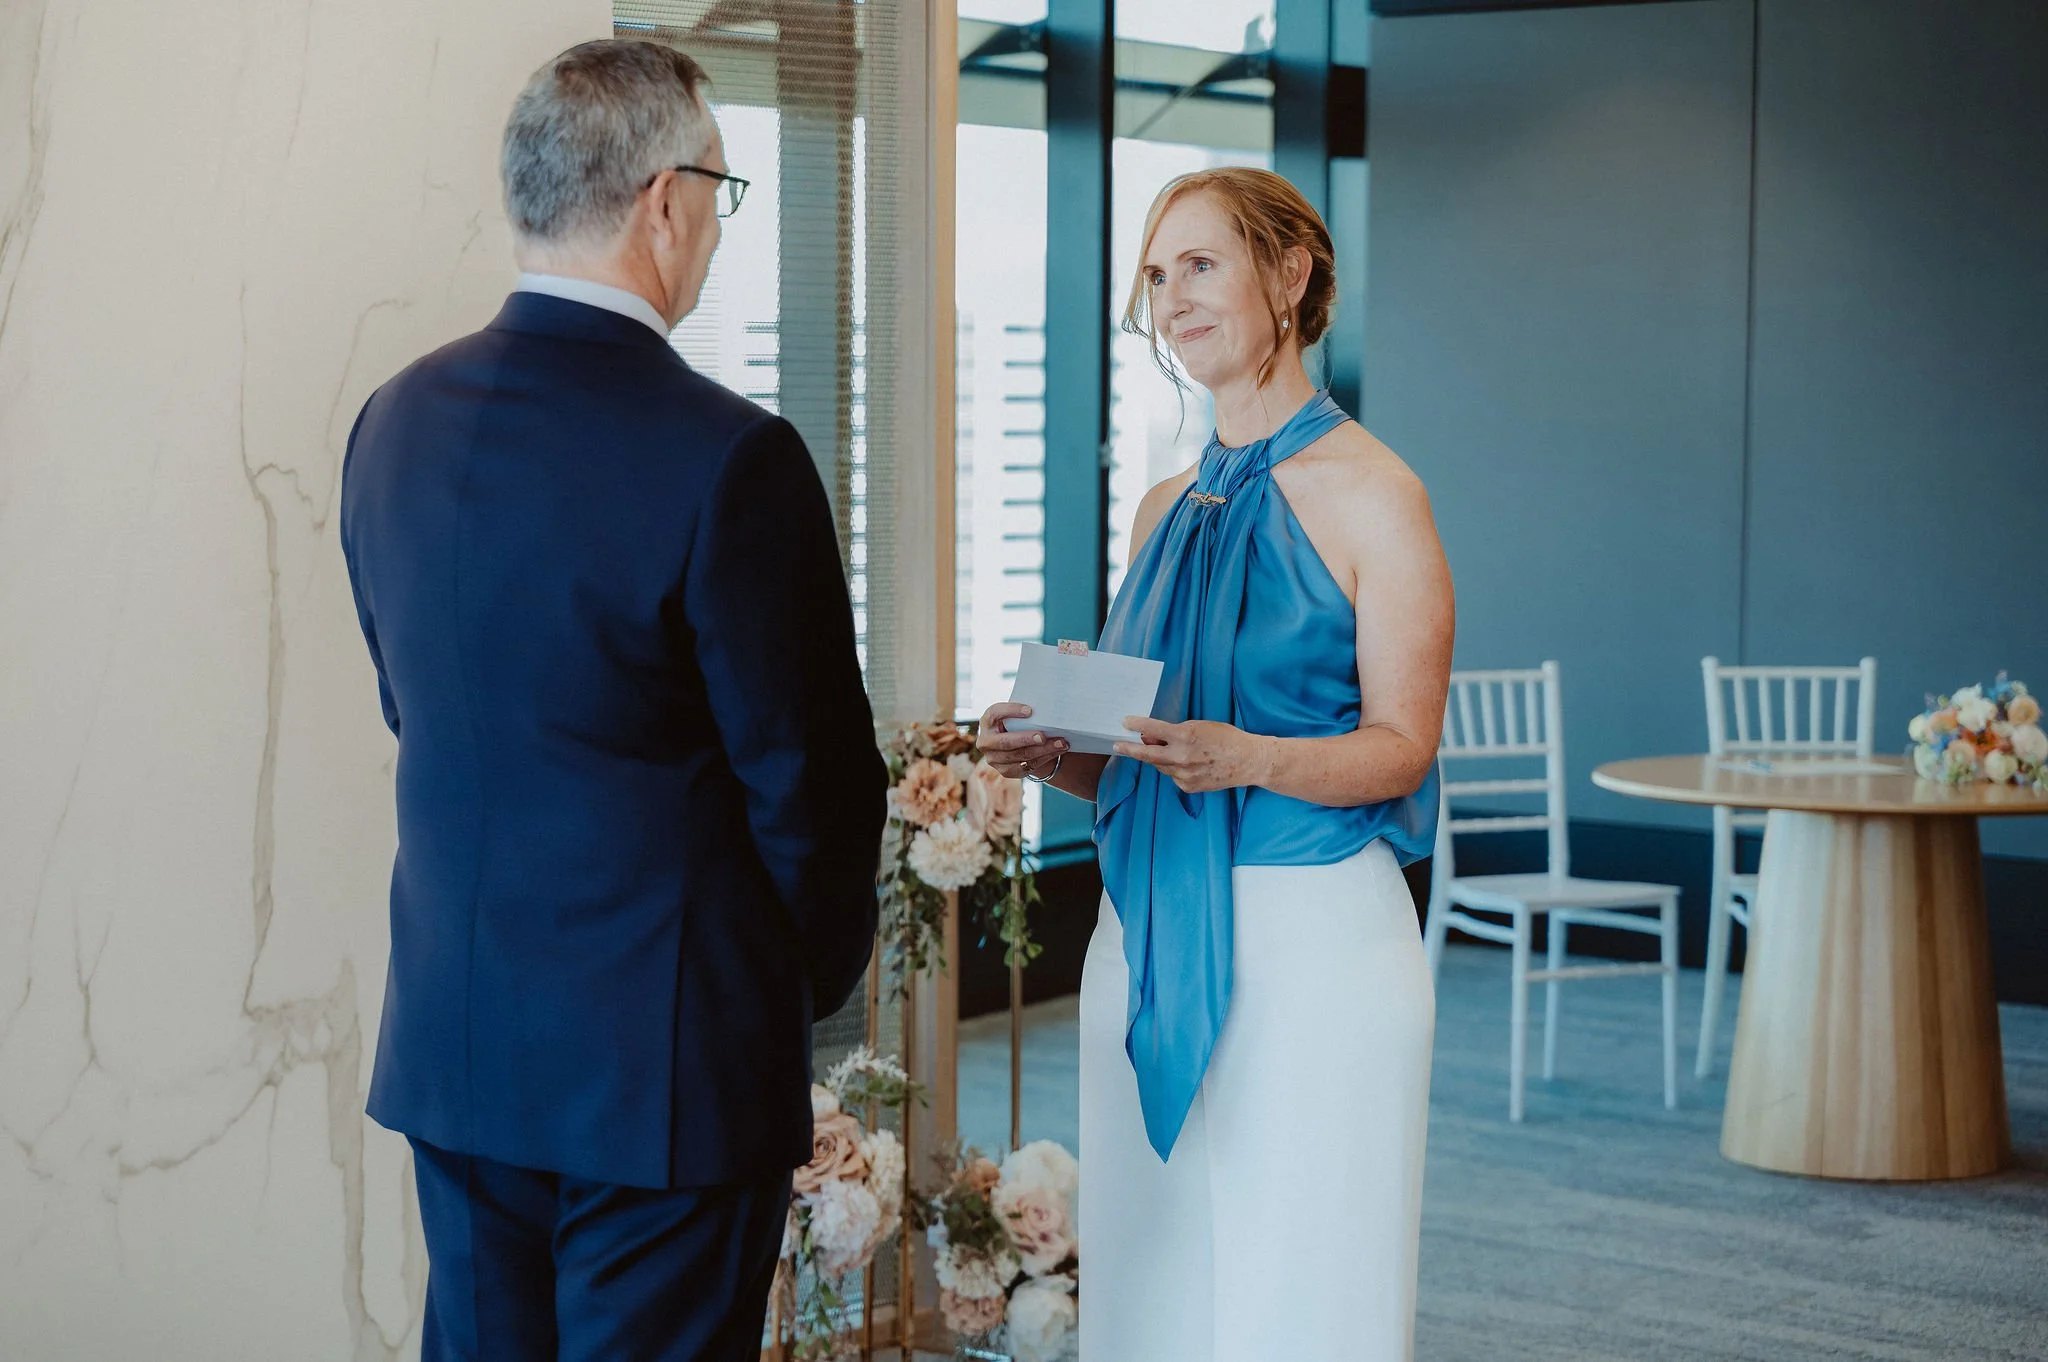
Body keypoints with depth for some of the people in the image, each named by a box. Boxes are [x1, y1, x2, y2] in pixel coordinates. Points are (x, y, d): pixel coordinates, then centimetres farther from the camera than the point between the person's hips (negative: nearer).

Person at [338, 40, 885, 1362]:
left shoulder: (397, 421, 2)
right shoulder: (728, 458, -19)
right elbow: (808, 776, -12)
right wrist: (814, 977, 6)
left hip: (449, 1039, 7)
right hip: (661, 1058, -6)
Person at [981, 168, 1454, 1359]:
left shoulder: (1371, 494, -4)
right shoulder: (1167, 509, 15)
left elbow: (1401, 747, -9)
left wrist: (1245, 759, -26)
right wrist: (1055, 750, -2)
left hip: (1311, 945, -6)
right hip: (1152, 945, 6)